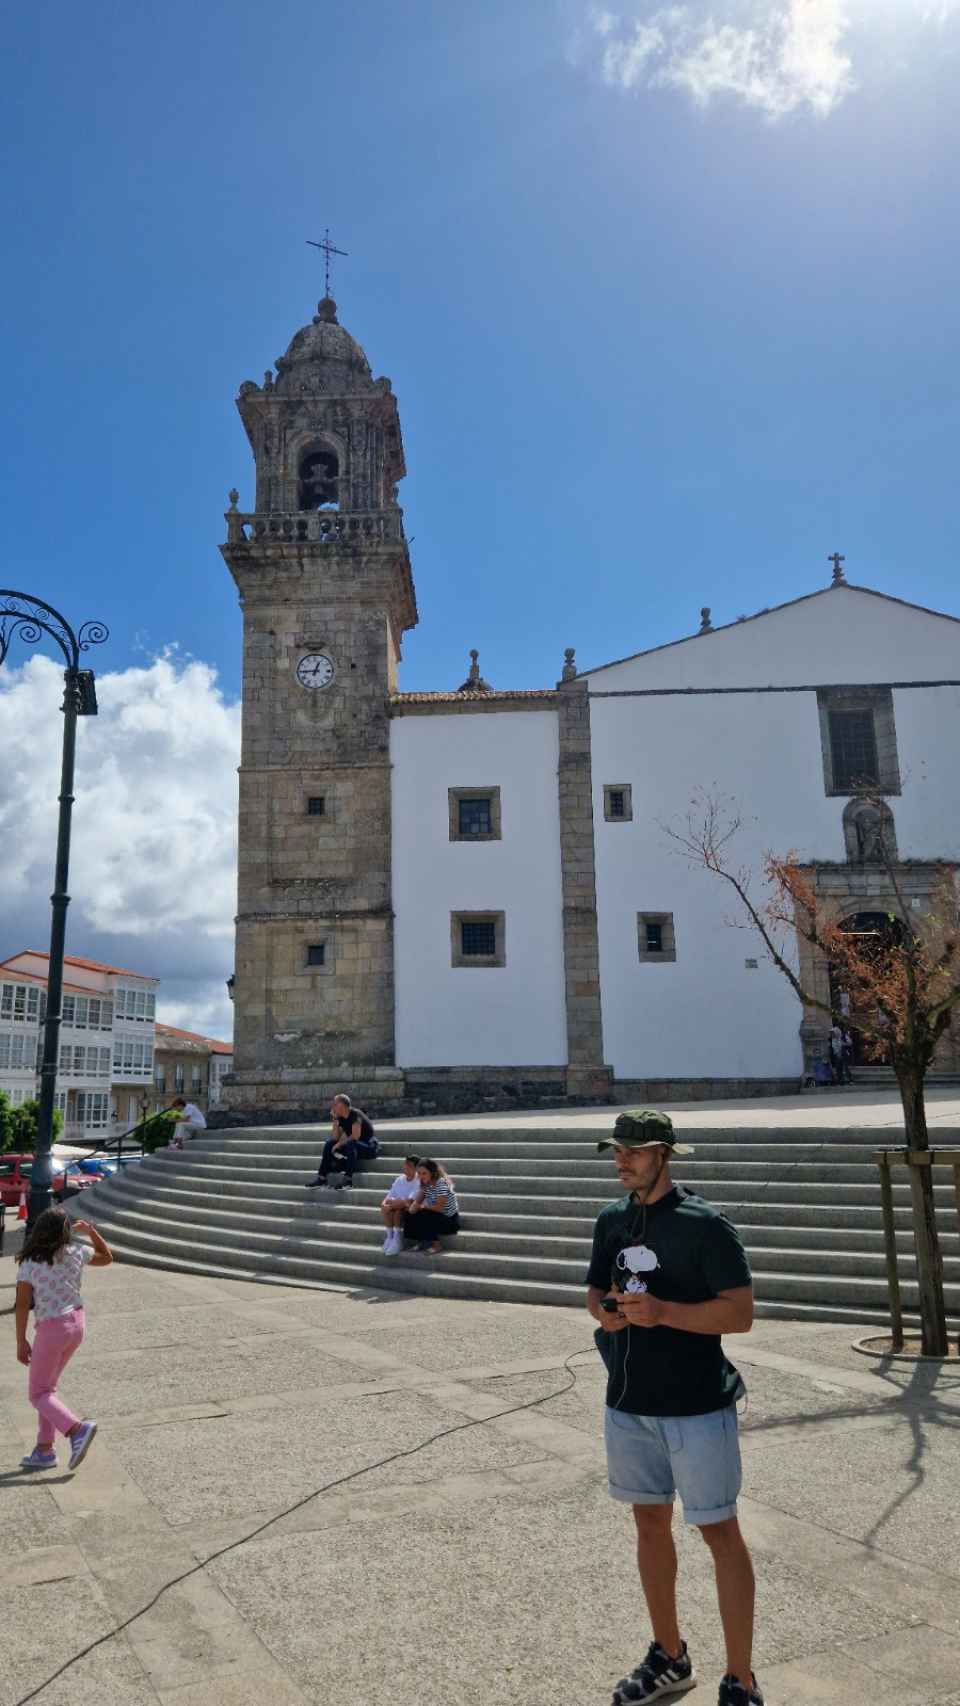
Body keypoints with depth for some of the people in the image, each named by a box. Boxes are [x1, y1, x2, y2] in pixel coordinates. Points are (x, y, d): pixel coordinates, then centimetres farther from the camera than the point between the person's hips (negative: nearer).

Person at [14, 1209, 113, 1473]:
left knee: (38, 1394, 7)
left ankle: (77, 1429, -15)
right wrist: (91, 1230, 10)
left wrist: (21, 1342, -4)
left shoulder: (29, 1264, -15)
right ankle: (45, 1450, 22)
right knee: (47, 1387, 20)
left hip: (51, 1330, -6)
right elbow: (106, 1258, 15)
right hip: (76, 1324, 6)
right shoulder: (76, 1253, -4)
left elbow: (22, 1305, -13)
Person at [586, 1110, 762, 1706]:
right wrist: (604, 1310, -9)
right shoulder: (611, 1222, 3)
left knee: (720, 1532, 4)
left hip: (697, 1407, -6)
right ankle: (670, 1658, 37)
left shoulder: (704, 1224, -15)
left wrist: (662, 1311, -28)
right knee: (651, 1523, 19)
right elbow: (596, 1288, 15)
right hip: (629, 1403, 6)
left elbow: (741, 1313, -17)